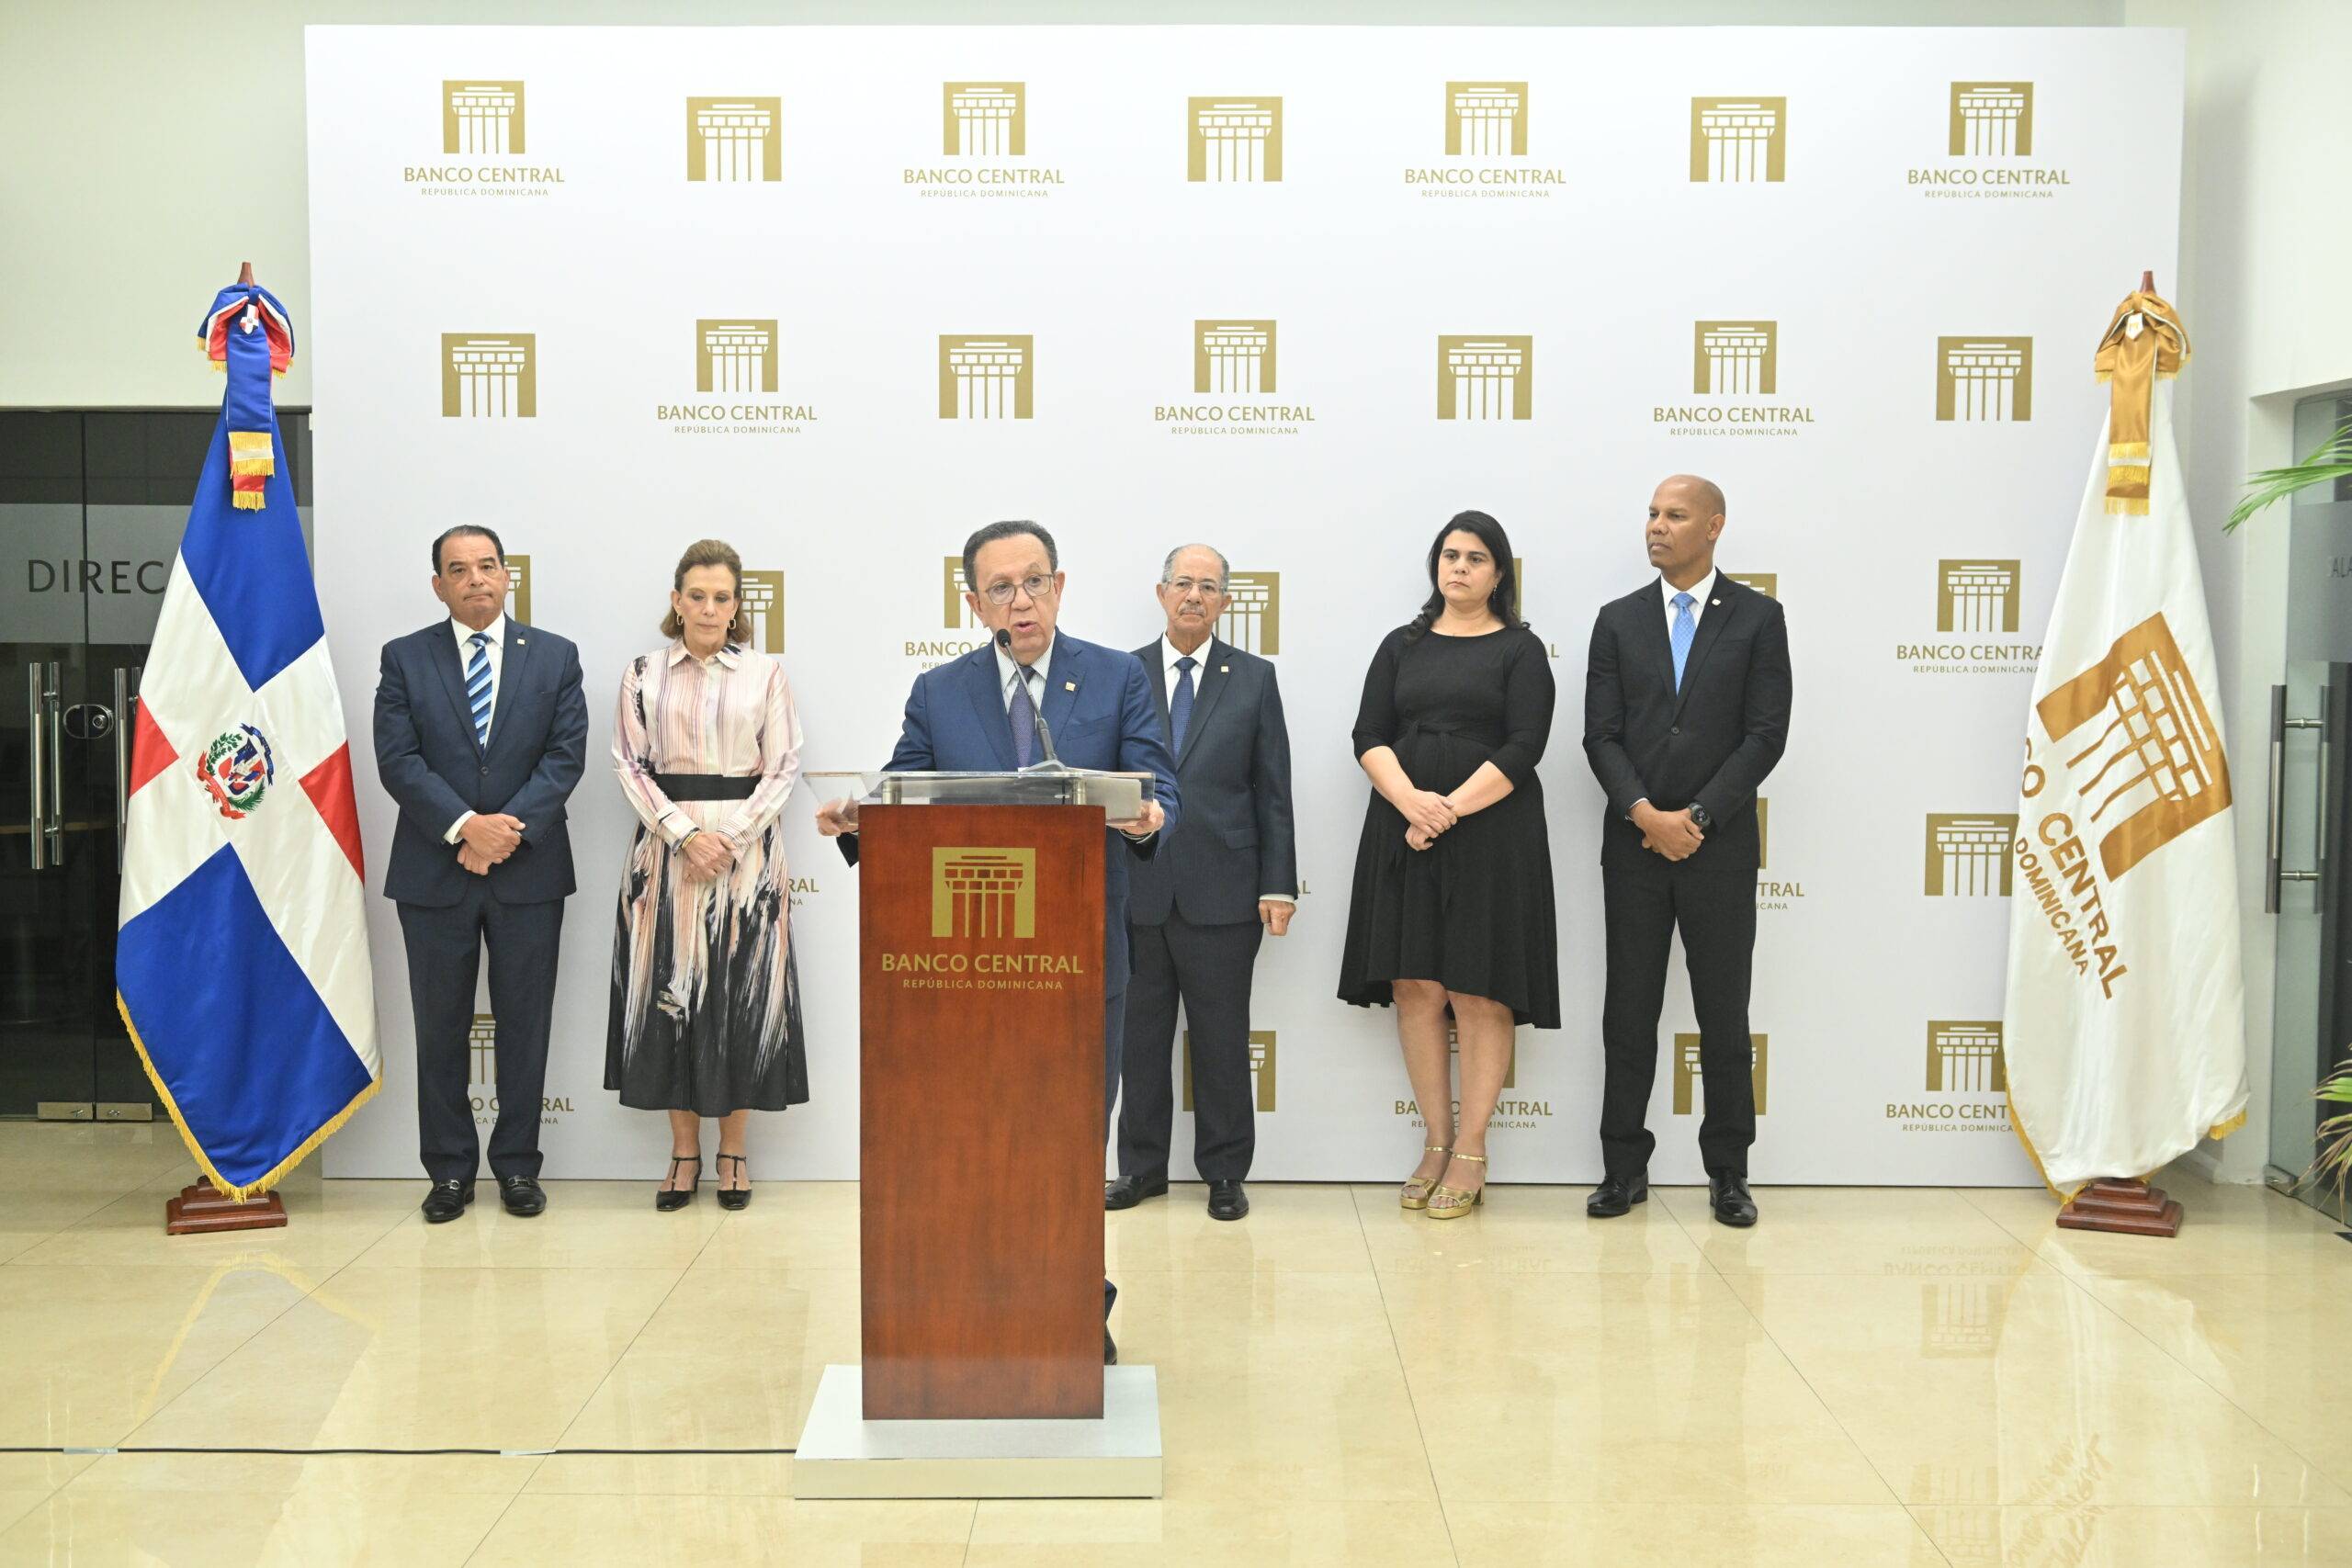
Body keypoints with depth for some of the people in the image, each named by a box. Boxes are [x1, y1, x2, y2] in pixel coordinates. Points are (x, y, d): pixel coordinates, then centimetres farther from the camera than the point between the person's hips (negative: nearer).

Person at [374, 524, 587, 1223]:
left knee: (524, 1023, 6)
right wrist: (466, 825, -17)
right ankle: (450, 1169, 17)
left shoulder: (555, 657, 5)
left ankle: (517, 1165, 17)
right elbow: (397, 760, -5)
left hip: (529, 870, 0)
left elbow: (565, 756, -2)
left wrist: (510, 827, -15)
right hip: (434, 872, 0)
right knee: (441, 1027, 6)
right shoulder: (405, 659, 4)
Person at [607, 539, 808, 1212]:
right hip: (666, 848, 1)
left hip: (747, 848, -1)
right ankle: (684, 1150, 12)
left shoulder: (765, 673, 5)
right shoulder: (643, 673, 6)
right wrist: (685, 833, -11)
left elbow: (783, 767, 1)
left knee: (742, 991, 1)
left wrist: (732, 836, -11)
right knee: (670, 991, 1)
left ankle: (733, 1150, 12)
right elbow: (630, 765, 2)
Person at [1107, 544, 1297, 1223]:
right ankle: (1142, 1166, 22)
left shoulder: (1254, 678, 5)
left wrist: (1278, 884, -3)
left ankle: (1224, 1172, 17)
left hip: (1221, 890, -1)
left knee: (1221, 1038, 5)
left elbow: (1273, 790, 3)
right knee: (1139, 1035, 9)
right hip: (1136, 888, 1)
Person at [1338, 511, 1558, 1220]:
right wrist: (1411, 800, -14)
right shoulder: (1402, 647, 13)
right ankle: (1436, 1143, 12)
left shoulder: (1520, 650, 4)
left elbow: (1523, 748, -7)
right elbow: (1369, 736, 4)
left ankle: (1471, 1154, 4)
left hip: (1491, 836, -3)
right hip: (1404, 834, 3)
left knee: (1480, 993, -2)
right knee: (1416, 989, 2)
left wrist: (1450, 810, -15)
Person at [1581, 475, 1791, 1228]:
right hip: (1634, 847, 2)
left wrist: (1696, 817, -12)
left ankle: (1728, 1172, 14)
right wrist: (1646, 815, -12)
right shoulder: (1618, 621, 7)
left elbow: (1766, 735, -5)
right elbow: (1602, 735, 2)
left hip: (1720, 847, -2)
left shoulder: (1758, 617, 2)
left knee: (1724, 1015, 5)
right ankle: (1624, 1167, 13)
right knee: (1628, 1013, 5)